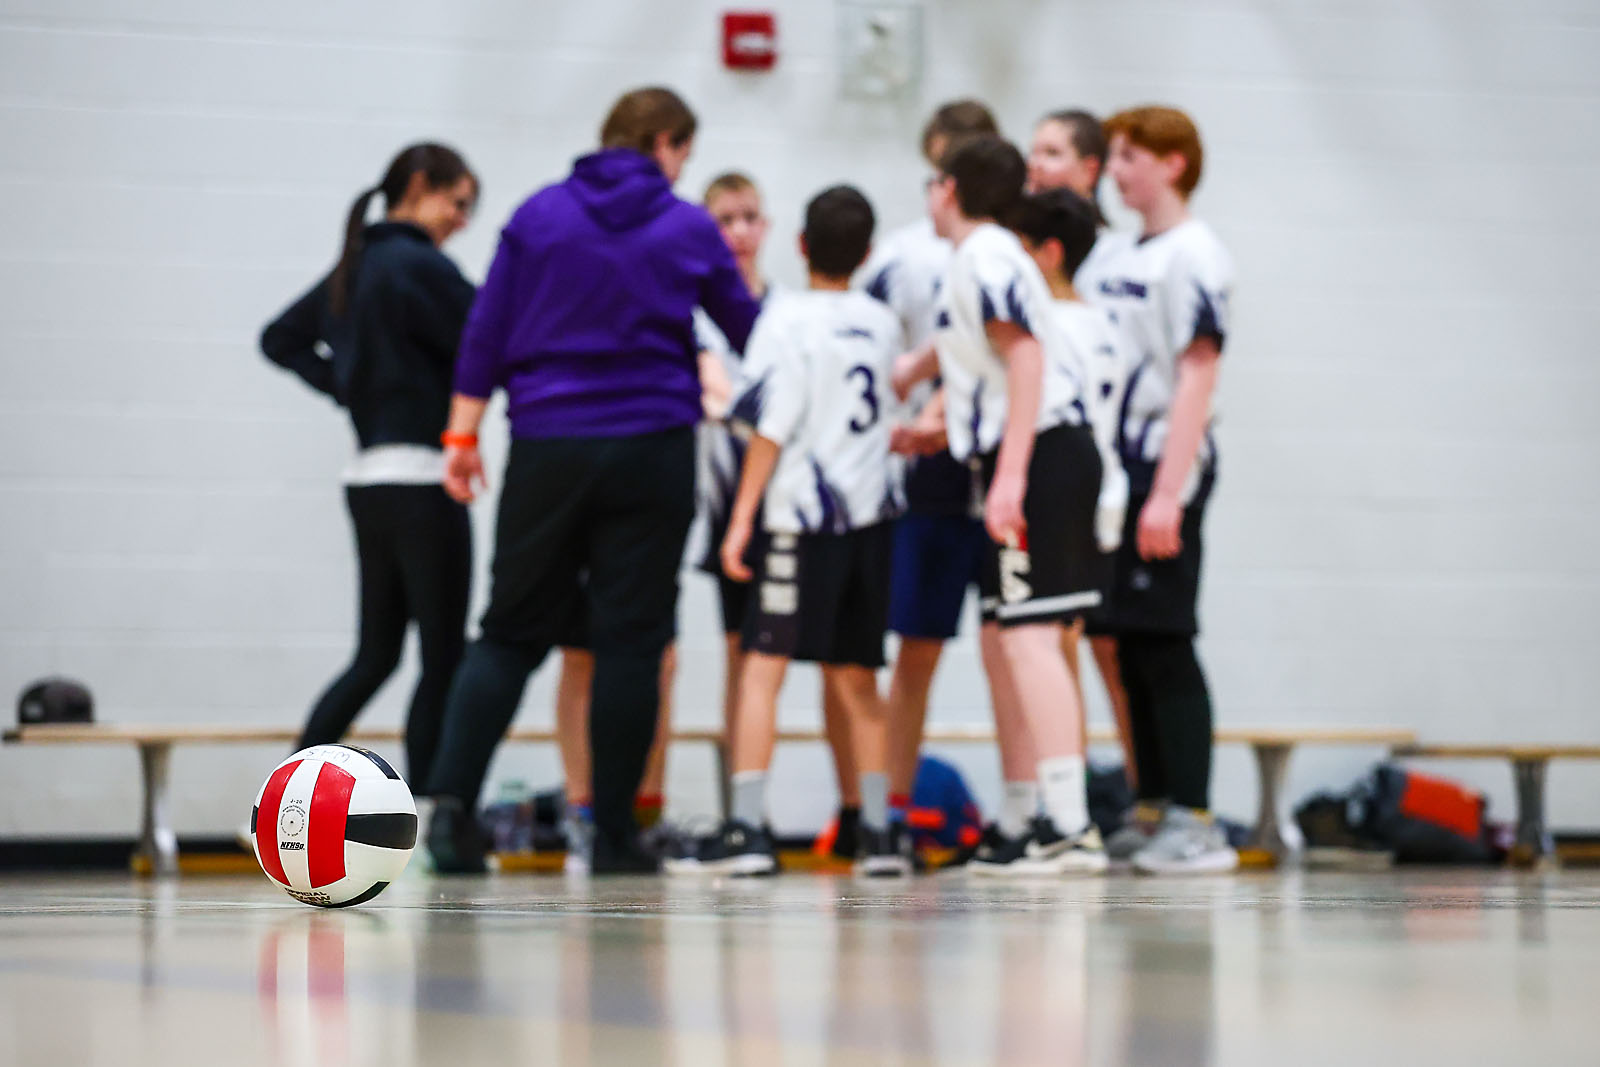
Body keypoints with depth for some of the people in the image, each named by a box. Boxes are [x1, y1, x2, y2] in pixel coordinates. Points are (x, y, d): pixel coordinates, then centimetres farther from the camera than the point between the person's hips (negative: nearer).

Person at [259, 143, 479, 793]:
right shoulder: (418, 265, -13)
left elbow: (280, 340, 23)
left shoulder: (353, 269, 14)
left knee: (376, 655, 14)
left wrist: (345, 386, 14)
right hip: (420, 479, -9)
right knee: (443, 659, -2)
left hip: (369, 481, 9)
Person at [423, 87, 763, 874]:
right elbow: (748, 332, 15)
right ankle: (614, 834, 2)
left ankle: (451, 800, -10)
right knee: (630, 641, 2)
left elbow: (486, 330, 3)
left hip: (547, 451, 2)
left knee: (511, 633, 7)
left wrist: (463, 434, 7)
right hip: (650, 454, -2)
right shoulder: (688, 230, 4)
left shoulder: (538, 215, 6)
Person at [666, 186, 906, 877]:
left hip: (800, 514, -6)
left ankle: (747, 828, -13)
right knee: (855, 677, 11)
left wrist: (742, 519, -10)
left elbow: (772, 426, -12)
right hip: (869, 515, 6)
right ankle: (877, 832, 11)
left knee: (763, 665, -7)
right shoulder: (882, 324, 11)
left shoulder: (787, 317, -8)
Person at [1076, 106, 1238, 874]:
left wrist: (1167, 494, -21)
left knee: (1162, 644, -8)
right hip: (1109, 469, 8)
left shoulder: (1192, 256, -9)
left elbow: (1197, 377, -15)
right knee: (1128, 648, 9)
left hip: (1162, 470, -8)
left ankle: (1195, 820, -6)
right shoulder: (1111, 255, 16)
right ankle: (1152, 811, 14)